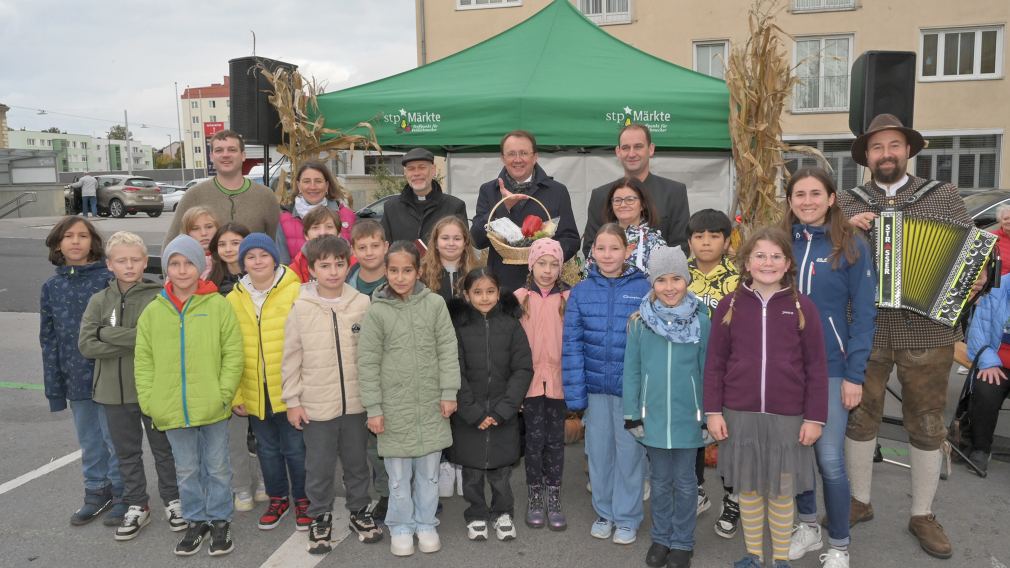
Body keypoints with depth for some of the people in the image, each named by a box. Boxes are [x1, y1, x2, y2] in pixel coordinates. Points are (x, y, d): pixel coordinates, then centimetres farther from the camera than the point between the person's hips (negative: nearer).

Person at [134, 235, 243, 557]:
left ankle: (220, 521, 28)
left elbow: (233, 354, -6)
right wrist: (150, 403, -2)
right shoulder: (153, 312, 2)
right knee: (187, 471, 16)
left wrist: (223, 394, -11)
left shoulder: (218, 306, -6)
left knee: (217, 467, 12)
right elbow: (143, 361, 4)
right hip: (172, 410, 3)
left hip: (212, 408, -2)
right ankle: (196, 521, 33)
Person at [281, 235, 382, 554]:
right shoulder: (300, 308, -7)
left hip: (356, 402, 1)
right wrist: (292, 401, -1)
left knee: (357, 462, 18)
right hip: (316, 404, -1)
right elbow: (291, 359, -1)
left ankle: (359, 512, 37)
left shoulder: (362, 304, -5)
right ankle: (320, 518, 31)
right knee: (319, 467, 12)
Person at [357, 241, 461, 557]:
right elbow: (368, 363, -5)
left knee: (429, 470, 13)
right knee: (399, 473, 10)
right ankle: (401, 527, 28)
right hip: (394, 407, -1)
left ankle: (426, 523, 31)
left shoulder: (435, 304, -4)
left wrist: (448, 393, -4)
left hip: (431, 405, 1)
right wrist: (373, 408, -6)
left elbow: (448, 350, 0)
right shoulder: (377, 312, -7)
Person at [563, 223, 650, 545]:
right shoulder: (581, 291, 0)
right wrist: (575, 392, -6)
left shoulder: (642, 288, -6)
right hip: (595, 386, 2)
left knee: (629, 451, 10)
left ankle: (627, 518, 28)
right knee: (598, 451, 14)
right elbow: (572, 344, -1)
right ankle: (604, 512, 34)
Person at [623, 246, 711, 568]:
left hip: (688, 416, -1)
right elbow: (631, 371, -1)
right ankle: (661, 538, 32)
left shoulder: (701, 322, -6)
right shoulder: (640, 322, -4)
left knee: (684, 482, 12)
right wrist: (632, 415, -1)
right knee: (660, 480, 16)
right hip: (653, 415, 1)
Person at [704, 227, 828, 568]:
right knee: (748, 488, 13)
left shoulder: (802, 307, -3)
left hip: (787, 417, -1)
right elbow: (714, 363, 1)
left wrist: (815, 417, -3)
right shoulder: (730, 305, -1)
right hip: (740, 414, 1)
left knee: (781, 491, 11)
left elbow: (816, 368, -1)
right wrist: (713, 411, -2)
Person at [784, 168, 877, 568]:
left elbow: (863, 314, -6)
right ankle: (808, 526, 33)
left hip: (831, 367, -3)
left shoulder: (852, 246, -5)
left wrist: (855, 374, -11)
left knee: (829, 459, -2)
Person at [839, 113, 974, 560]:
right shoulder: (846, 203, 6)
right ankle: (859, 501, 30)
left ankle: (923, 516, 27)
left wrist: (973, 280, -15)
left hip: (927, 330, 0)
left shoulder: (944, 196, 5)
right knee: (859, 418, 11)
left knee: (927, 425, 10)